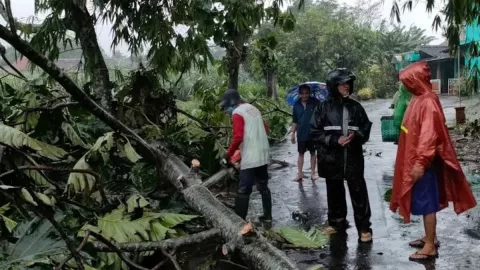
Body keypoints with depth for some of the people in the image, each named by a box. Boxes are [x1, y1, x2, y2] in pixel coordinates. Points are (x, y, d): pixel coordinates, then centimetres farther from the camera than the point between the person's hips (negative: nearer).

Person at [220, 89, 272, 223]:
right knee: (263, 186, 18)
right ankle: (267, 216, 25)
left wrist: (227, 156, -12)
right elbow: (264, 129, 22)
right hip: (263, 155, 9)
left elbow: (238, 137, -19)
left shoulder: (237, 113, -9)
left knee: (243, 191, -5)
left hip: (250, 158, -9)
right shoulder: (253, 109, 16)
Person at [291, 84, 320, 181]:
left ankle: (313, 172, 18)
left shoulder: (315, 102, -9)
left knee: (313, 152, 10)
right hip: (301, 133, 2)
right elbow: (295, 121, 6)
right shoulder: (296, 105, 0)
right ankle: (300, 173, 12)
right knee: (301, 153, 7)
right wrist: (293, 133, 5)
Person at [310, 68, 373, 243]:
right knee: (335, 192, 13)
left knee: (359, 192, -1)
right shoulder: (323, 108, -2)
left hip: (353, 157, 0)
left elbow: (366, 129, 9)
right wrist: (335, 140, -14)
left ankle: (364, 228, 10)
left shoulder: (355, 107, 4)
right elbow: (315, 133, -3)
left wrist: (356, 136, -12)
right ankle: (337, 223, 30)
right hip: (331, 158, 0)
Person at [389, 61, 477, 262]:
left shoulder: (428, 102, -20)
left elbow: (429, 135, -24)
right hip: (414, 159, 10)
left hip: (422, 162, -10)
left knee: (426, 203, -1)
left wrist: (421, 162, -26)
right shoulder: (419, 99, 10)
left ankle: (430, 247, 9)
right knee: (423, 201, 18)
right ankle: (430, 237, 30)